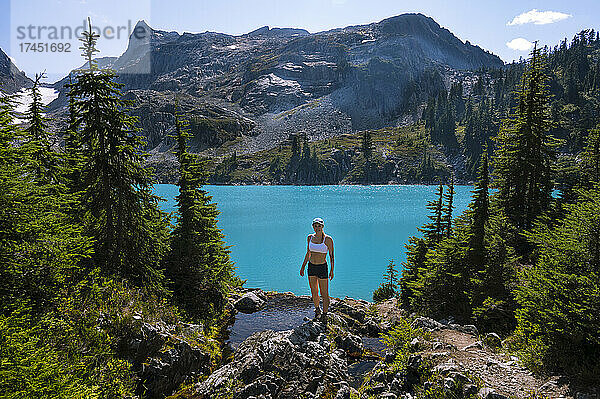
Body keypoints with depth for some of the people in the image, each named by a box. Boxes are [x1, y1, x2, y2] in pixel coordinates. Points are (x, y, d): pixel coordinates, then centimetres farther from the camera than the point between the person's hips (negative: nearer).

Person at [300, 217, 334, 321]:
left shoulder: (328, 239, -11)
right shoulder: (310, 237, 3)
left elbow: (331, 256, -6)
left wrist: (332, 270, -9)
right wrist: (303, 266, 13)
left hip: (322, 267, -5)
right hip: (311, 266, 5)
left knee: (324, 293, 1)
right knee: (314, 292, 16)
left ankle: (325, 314, 14)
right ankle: (317, 310, 38)